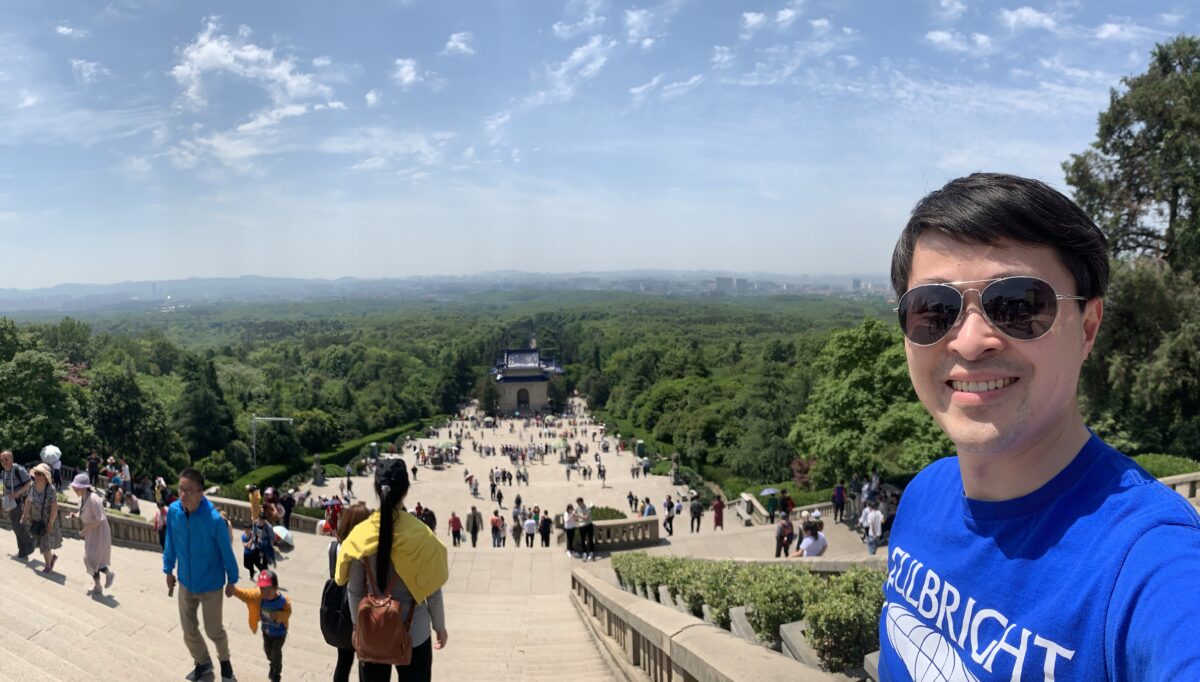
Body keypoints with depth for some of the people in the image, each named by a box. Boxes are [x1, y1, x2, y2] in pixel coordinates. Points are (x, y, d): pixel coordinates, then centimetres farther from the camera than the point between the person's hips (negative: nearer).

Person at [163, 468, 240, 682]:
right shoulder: (173, 511, -17)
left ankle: (225, 661, 44)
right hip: (186, 582, 4)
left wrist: (232, 580, -4)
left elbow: (226, 551, -15)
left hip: (211, 584, -4)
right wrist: (169, 570, 11)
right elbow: (171, 543, 2)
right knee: (188, 630, 17)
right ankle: (203, 663, 45)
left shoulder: (214, 519, -30)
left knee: (214, 630, 14)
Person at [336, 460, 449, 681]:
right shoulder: (421, 535, -18)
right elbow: (432, 591, -10)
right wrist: (440, 627, 5)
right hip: (414, 631, -2)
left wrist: (358, 624, 13)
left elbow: (354, 591, -3)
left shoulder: (360, 536, -12)